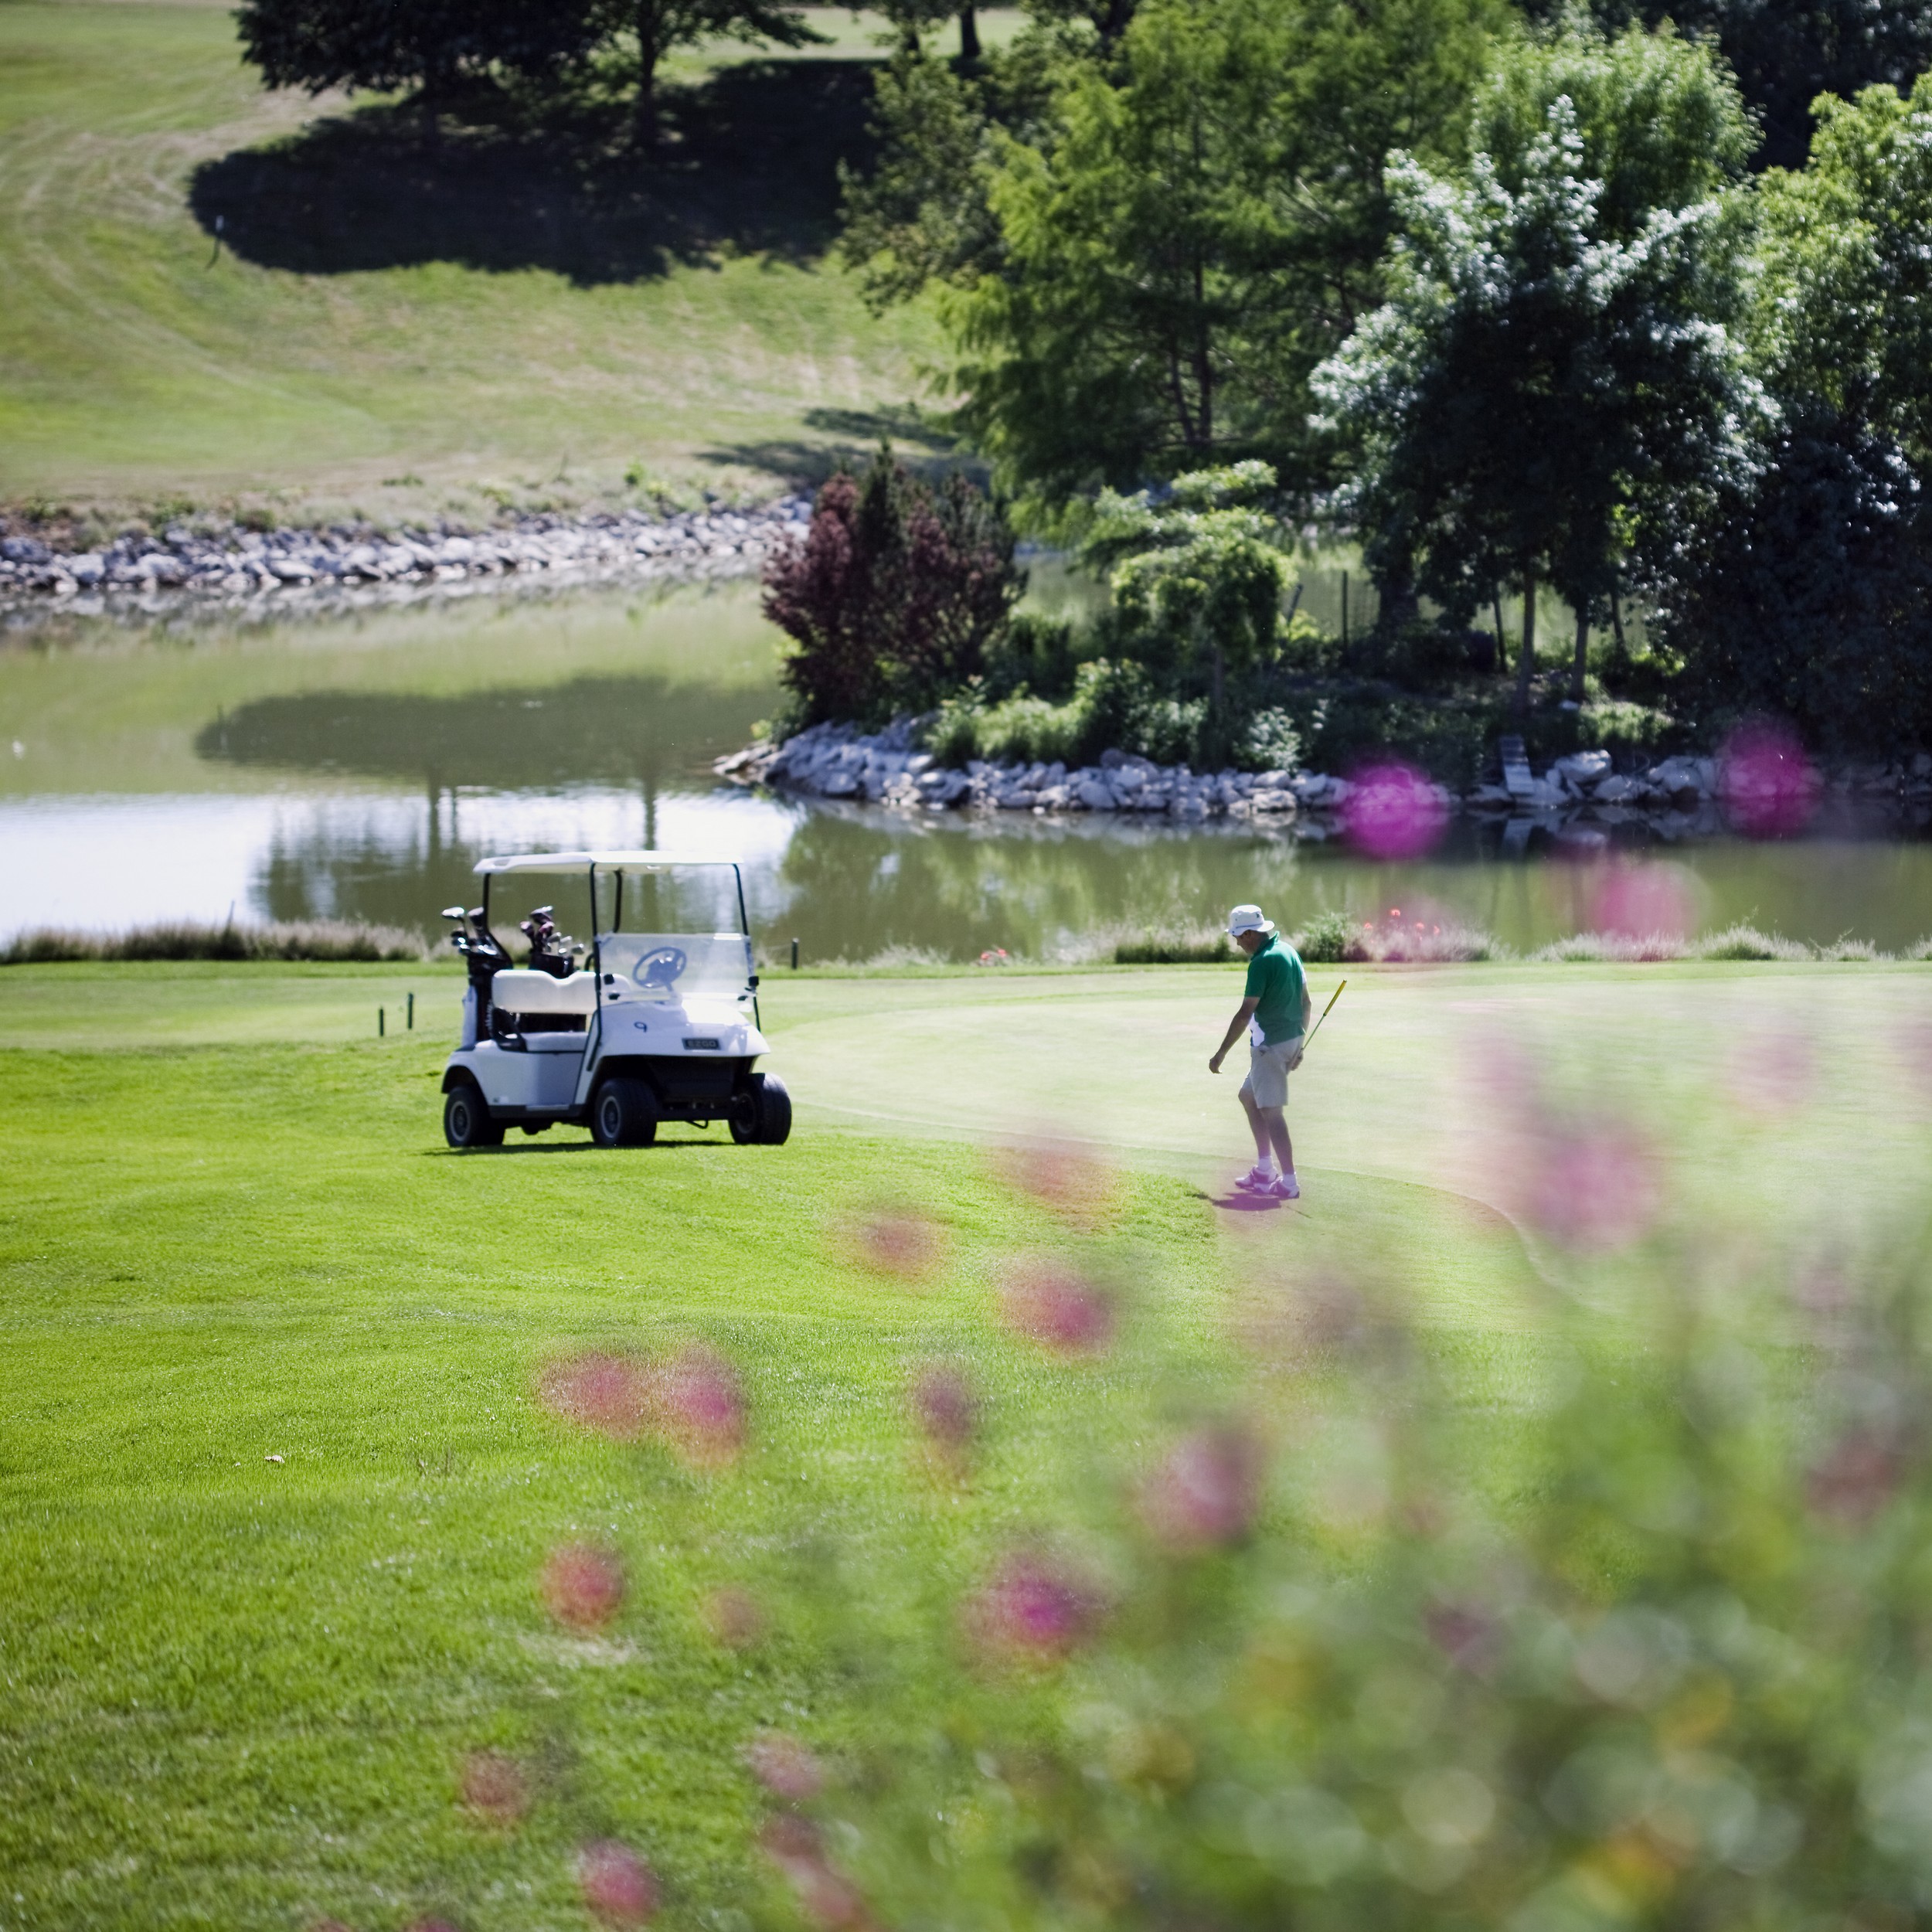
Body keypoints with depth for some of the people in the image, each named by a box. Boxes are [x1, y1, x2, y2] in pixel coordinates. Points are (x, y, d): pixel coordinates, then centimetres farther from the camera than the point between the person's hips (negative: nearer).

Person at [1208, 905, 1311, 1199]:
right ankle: (1265, 1170, 22)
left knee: (1270, 1111, -6)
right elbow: (1305, 1002, 16)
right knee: (1249, 1097, 21)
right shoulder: (1289, 952, 10)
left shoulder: (1262, 963, -19)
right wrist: (1299, 1044, 23)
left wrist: (1222, 1053, -14)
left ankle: (1289, 1183, -8)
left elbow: (1245, 1013, -20)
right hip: (1291, 1038, 10)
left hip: (1270, 1045, -10)